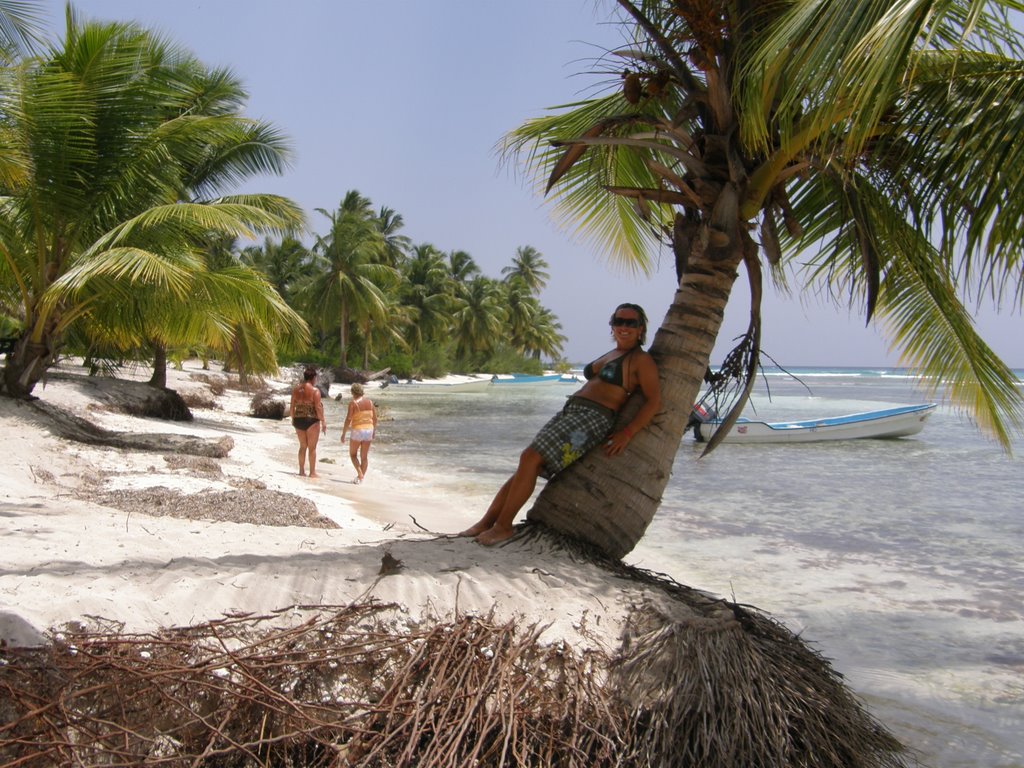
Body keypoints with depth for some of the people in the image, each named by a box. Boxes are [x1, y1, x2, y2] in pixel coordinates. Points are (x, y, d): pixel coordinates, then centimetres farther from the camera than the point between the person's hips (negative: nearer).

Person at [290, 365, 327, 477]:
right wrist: (323, 422, -8)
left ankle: (302, 471, 21)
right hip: (311, 421, -5)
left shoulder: (296, 390, 5)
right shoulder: (315, 390, -11)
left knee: (303, 446, 17)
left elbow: (292, 407, 8)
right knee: (312, 447, 3)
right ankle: (312, 472, 6)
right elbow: (318, 408, -15)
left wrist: (293, 420, 19)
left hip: (298, 420, 5)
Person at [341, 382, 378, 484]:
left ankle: (360, 474, -7)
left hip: (357, 431, -5)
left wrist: (343, 433, -6)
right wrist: (373, 431, 20)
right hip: (369, 430, 5)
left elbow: (348, 419, -13)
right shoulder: (370, 402, 6)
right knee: (364, 456, 11)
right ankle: (361, 477, 12)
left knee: (353, 454, 11)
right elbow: (375, 418, 8)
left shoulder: (353, 403, -9)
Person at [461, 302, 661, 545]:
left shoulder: (641, 360, -1)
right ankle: (487, 522, -1)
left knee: (530, 458, -20)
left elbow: (654, 400, -10)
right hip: (569, 412, 8)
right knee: (528, 464, -3)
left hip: (594, 418, -8)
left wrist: (626, 434, -16)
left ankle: (503, 526, -15)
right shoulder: (608, 356, 24)